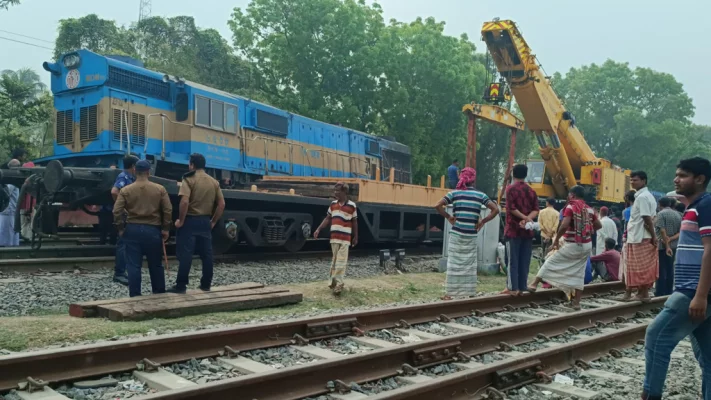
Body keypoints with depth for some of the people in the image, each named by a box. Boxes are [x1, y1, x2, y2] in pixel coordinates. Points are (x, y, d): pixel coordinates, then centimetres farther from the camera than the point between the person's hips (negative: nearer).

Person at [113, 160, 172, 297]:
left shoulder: (125, 190, -1)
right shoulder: (160, 189, 0)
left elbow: (117, 211, -6)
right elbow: (168, 210, -4)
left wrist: (121, 228, 4)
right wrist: (165, 229, 3)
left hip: (132, 229, 0)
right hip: (153, 230, 1)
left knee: (134, 266, 2)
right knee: (155, 265, 12)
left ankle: (135, 297, 2)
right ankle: (160, 294, 20)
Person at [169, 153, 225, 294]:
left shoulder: (189, 179, -9)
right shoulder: (214, 182, 8)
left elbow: (184, 202, -22)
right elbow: (221, 204, 5)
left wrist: (181, 220, -12)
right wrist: (213, 221, 12)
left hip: (190, 220, -5)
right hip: (205, 221, 5)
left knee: (185, 254, -1)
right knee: (207, 254, 10)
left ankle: (181, 286, 1)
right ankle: (206, 284, 16)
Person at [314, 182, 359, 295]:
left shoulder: (352, 205, -5)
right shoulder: (333, 204, 7)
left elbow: (354, 222, 3)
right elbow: (328, 218, 12)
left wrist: (355, 237, 6)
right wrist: (318, 229, 2)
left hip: (345, 238, -4)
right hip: (334, 237, 4)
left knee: (341, 261, -8)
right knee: (335, 260, 11)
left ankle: (338, 284, -9)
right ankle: (334, 281, 21)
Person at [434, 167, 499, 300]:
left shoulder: (455, 193, 1)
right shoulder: (480, 195, 3)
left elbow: (437, 206, -10)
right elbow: (496, 209, -4)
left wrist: (448, 217, 2)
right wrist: (483, 221, 2)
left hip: (456, 234, -1)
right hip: (471, 236, 1)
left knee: (454, 263, 5)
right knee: (470, 264, 10)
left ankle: (450, 293, 8)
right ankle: (469, 293, 15)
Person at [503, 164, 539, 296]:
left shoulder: (511, 188, -3)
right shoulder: (531, 191, 11)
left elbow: (511, 208, -14)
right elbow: (536, 210, 1)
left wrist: (525, 218, -11)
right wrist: (527, 219, -11)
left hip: (514, 229, -4)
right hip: (528, 230, 4)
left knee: (513, 260, -2)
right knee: (525, 261, 7)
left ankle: (513, 288, -4)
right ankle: (522, 288, 8)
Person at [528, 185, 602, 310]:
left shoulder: (570, 207, -11)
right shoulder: (589, 209, 8)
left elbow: (564, 226, -24)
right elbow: (598, 225, 15)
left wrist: (556, 240, -13)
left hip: (573, 245, -6)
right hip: (587, 245, 6)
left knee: (551, 262, 7)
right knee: (579, 273, 11)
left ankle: (534, 284, 7)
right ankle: (577, 302, 10)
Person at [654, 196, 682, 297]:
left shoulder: (661, 213, -9)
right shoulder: (677, 214, 10)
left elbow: (662, 231, -17)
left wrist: (667, 246, -17)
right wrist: (670, 239, -8)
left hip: (662, 246, -6)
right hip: (674, 246, 6)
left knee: (661, 270, -3)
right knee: (670, 269, 11)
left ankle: (660, 293, -1)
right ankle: (669, 292, 15)